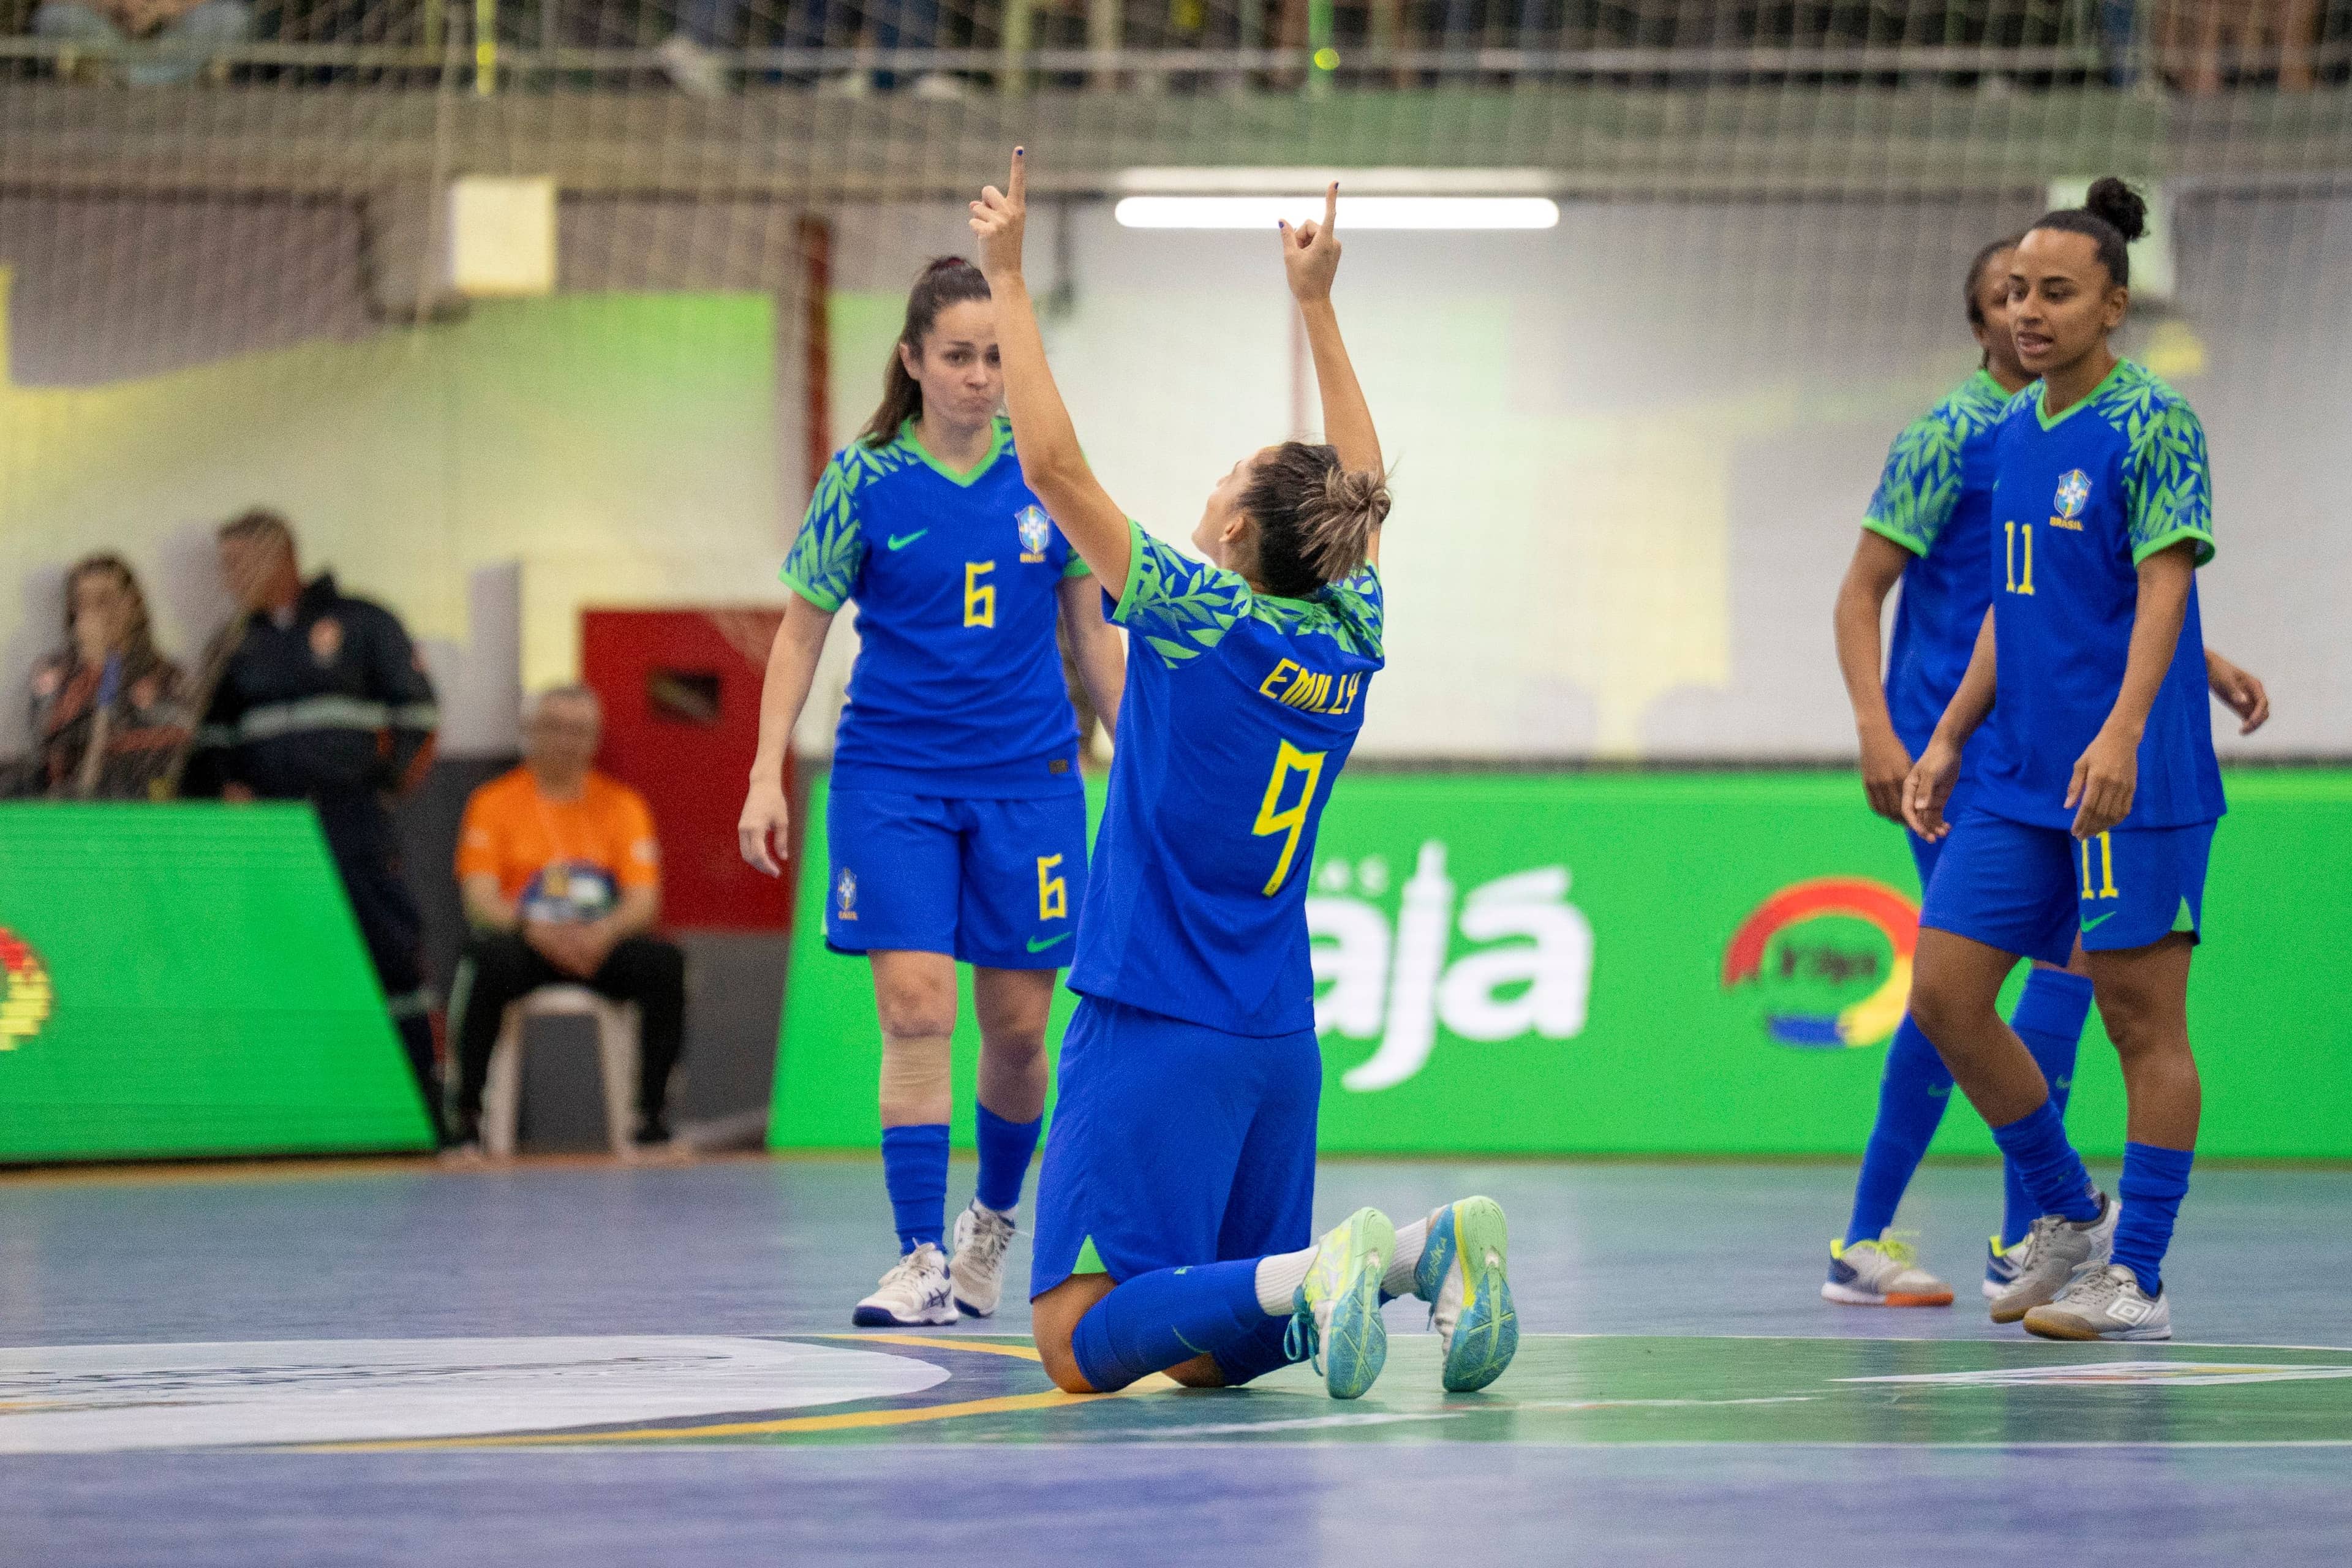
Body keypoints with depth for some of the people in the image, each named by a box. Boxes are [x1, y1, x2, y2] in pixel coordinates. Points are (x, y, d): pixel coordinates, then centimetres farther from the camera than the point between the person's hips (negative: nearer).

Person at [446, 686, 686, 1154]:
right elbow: (480, 900, -6)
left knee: (664, 962, -28)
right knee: (489, 961, -37)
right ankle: (466, 1112, -27)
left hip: (602, 947, 2)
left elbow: (644, 900, -1)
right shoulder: (493, 803, 4)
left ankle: (652, 1112, -21)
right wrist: (534, 928, -27)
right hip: (525, 948, -2)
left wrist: (604, 932, -23)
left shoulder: (622, 804, 9)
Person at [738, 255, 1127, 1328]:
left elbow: (1089, 627, 11)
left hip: (1027, 777, 2)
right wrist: (768, 775, -4)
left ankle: (994, 1221, 30)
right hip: (892, 779, -2)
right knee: (915, 1009, -11)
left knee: (1017, 1024, 5)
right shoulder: (865, 480, -4)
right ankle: (922, 1259, -8)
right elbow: (802, 632, 3)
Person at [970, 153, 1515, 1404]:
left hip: (1156, 1032, -7)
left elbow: (1053, 464, -12)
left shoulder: (1197, 620, -11)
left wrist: (1009, 279, -5)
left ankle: (1310, 1276, -30)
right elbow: (1356, 493, 24)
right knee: (1211, 1358, 13)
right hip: (1278, 1043, 7)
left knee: (1083, 1347, -10)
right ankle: (1423, 1251, -9)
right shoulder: (1349, 643, 5)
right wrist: (1316, 304, 30)